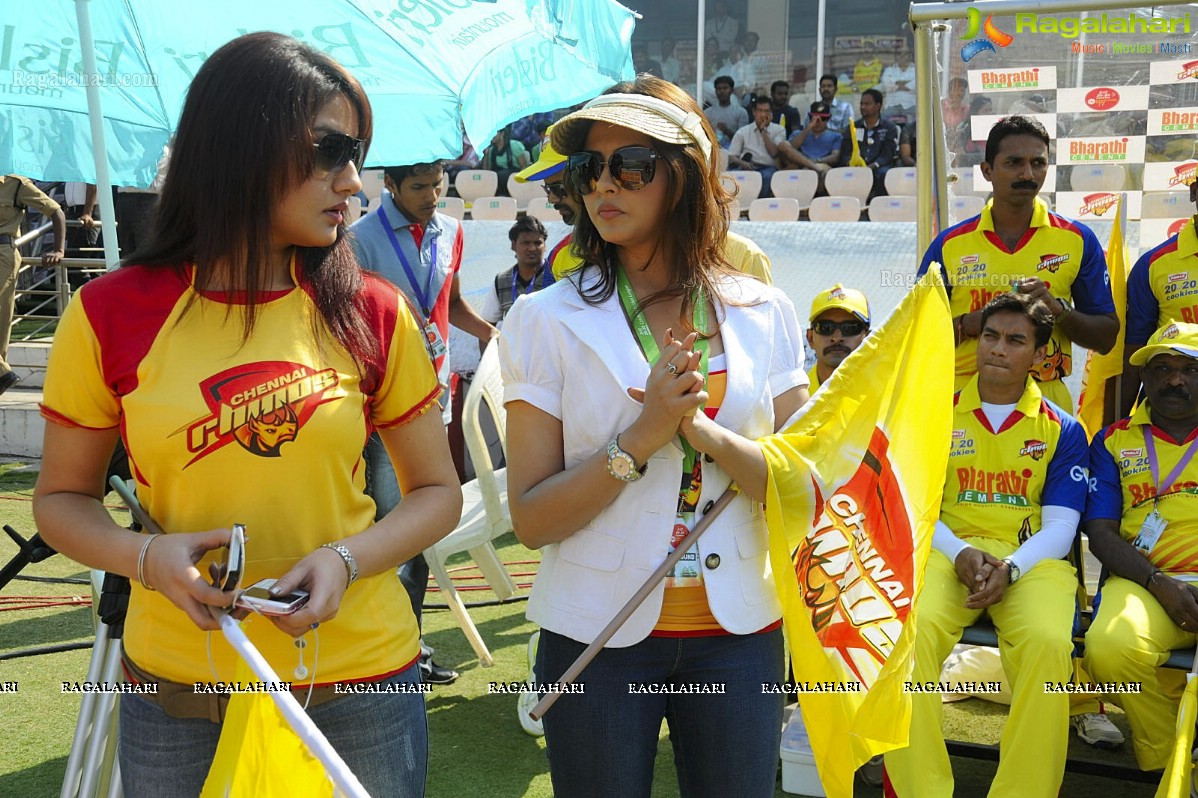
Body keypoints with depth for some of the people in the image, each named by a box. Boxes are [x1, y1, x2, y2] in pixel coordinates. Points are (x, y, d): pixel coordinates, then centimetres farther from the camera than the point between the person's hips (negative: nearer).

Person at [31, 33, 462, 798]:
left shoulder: (373, 314, -5)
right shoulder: (111, 315, -6)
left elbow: (438, 491, 3)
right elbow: (62, 497, 5)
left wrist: (346, 560, -15)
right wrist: (145, 555, -15)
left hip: (359, 676, 1)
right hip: (177, 685, 0)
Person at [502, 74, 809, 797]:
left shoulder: (763, 313, 0)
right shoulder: (548, 320, -7)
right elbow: (531, 519, -10)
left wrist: (700, 428, -19)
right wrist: (642, 437, -23)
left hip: (738, 630, 2)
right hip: (599, 632, -2)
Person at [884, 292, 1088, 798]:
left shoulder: (1062, 430, 12)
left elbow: (1059, 526, 4)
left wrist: (1009, 568, -15)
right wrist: (960, 554, -11)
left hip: (1029, 560, 0)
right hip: (949, 553, 0)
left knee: (1047, 644, -33)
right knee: (906, 630, -32)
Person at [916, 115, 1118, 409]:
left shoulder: (1078, 240, 6)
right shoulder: (950, 245, 5)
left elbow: (1106, 337, 8)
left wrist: (1058, 309, -10)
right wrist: (970, 324, -11)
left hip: (1047, 400, 1)